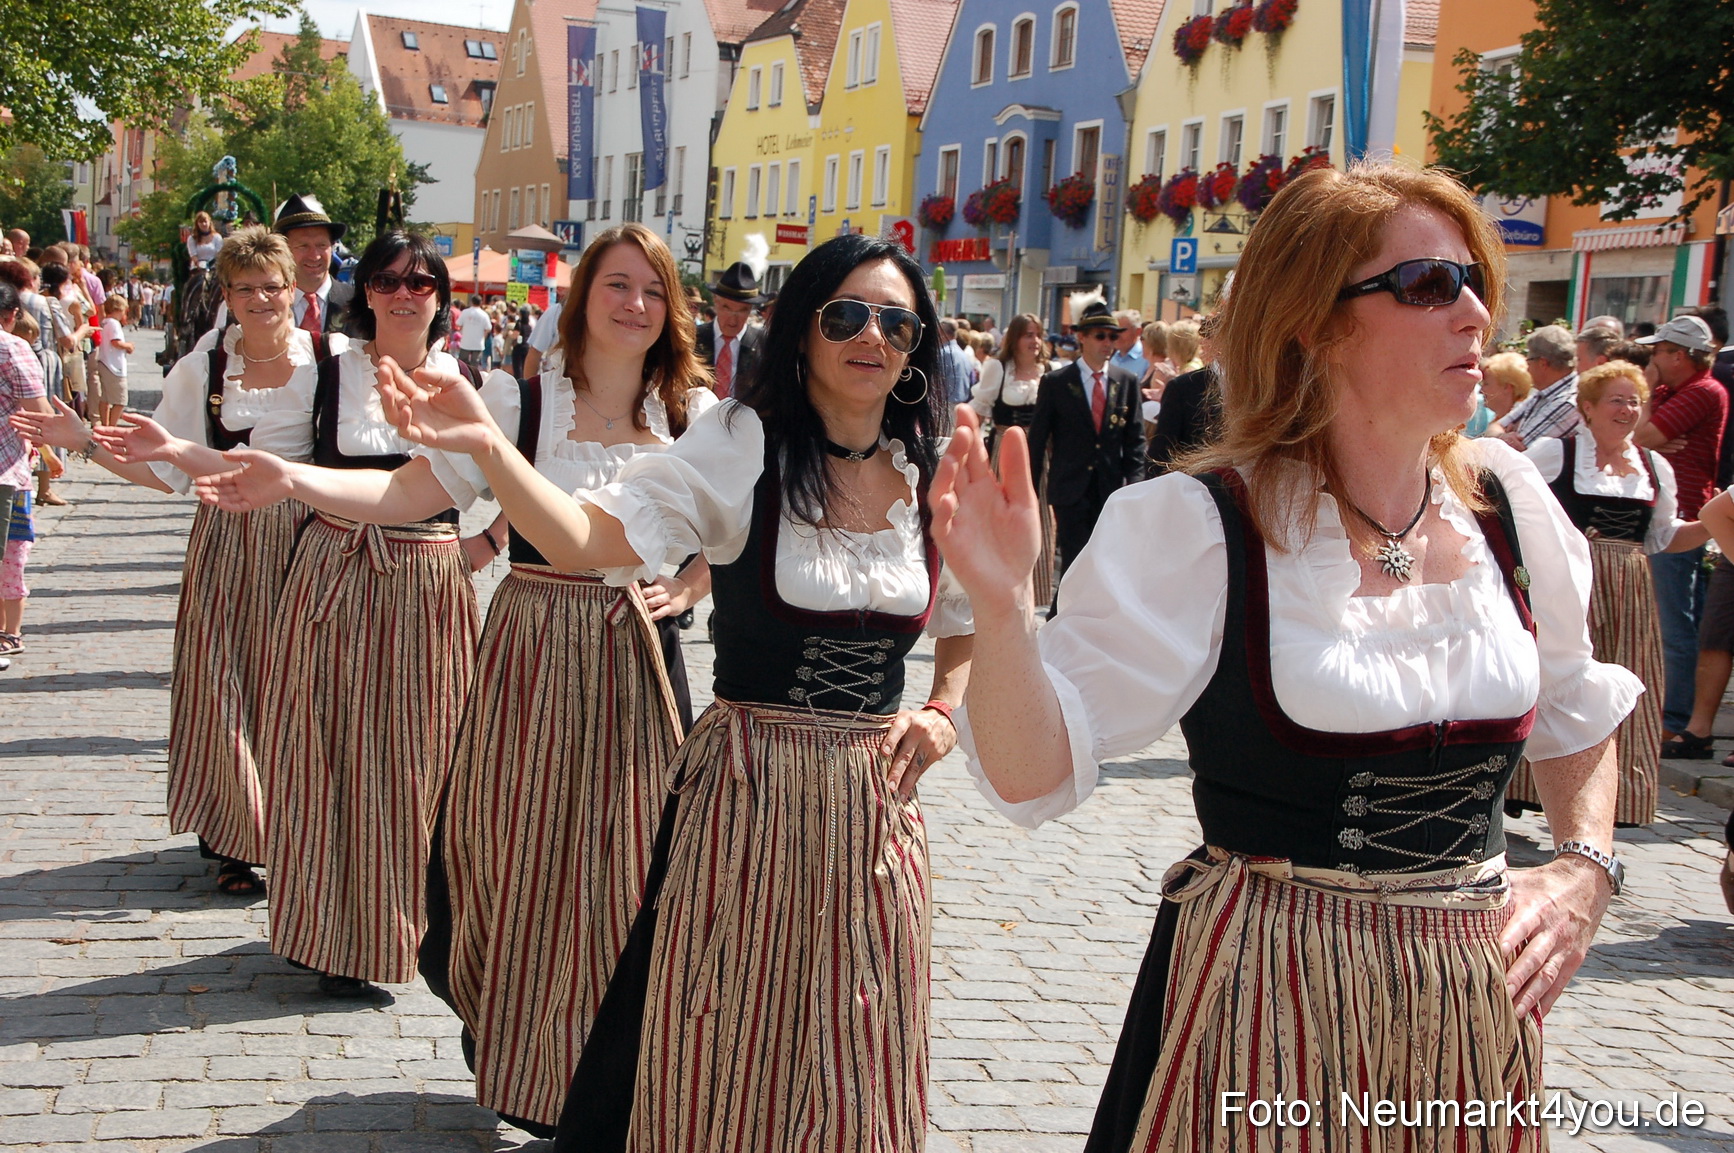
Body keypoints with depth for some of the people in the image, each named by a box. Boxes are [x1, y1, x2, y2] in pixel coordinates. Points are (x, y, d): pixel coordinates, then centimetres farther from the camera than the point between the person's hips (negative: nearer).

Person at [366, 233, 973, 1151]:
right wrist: (490, 449, -36)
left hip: (874, 799, 4)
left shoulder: (935, 477, 3)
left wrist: (942, 713, 1)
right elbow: (588, 539, -21)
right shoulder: (743, 442, -9)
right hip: (744, 790, -3)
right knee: (720, 1057, 7)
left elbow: (973, 625, 19)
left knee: (851, 1069, 16)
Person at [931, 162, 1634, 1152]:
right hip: (1266, 998, -5)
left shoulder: (1505, 502, 0)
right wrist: (1002, 605, -33)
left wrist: (1586, 865, 3)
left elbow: (1576, 715, 18)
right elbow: (1035, 771, -17)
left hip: (1475, 1009, 5)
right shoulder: (1195, 528, -14)